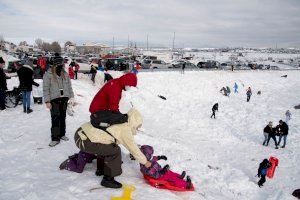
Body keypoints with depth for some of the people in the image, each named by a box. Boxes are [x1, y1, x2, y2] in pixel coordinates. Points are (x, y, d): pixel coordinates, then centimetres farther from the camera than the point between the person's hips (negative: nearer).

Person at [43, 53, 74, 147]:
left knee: (63, 117, 13)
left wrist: (71, 97, 8)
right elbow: (46, 88, -7)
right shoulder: (48, 74, -6)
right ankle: (55, 138, -1)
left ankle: (62, 134, 27)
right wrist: (47, 101, -11)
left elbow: (69, 86, 15)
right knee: (55, 119, -7)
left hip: (64, 99, 5)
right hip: (54, 100, -5)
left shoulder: (65, 74, 8)